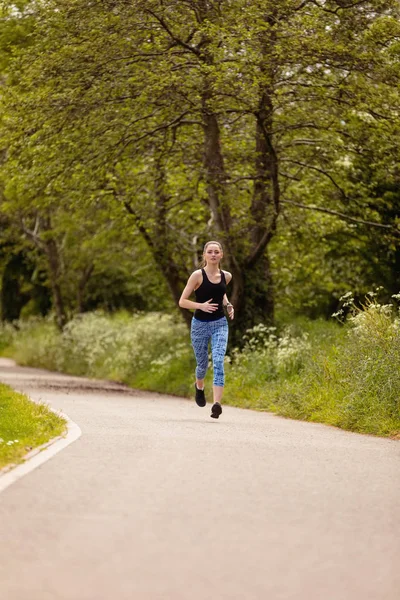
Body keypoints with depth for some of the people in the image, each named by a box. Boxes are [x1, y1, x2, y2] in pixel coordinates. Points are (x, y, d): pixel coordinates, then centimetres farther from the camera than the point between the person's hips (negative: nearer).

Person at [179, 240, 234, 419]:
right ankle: (199, 387, 48)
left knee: (218, 361, -17)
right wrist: (201, 305, -24)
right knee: (202, 364, 12)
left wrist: (228, 305, 7)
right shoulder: (197, 275, -9)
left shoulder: (226, 276, 3)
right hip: (200, 324, -2)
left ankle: (216, 404, -25)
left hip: (220, 324, 2)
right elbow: (182, 301, -9)